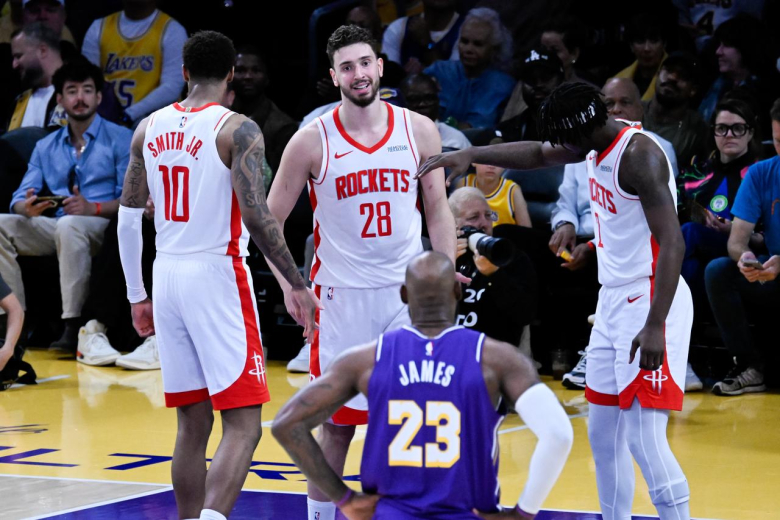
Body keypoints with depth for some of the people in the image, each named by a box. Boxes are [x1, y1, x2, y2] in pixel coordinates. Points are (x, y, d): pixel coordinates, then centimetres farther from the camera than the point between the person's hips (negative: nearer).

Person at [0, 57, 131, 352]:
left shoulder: (120, 140, 4)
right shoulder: (46, 147, 20)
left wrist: (94, 208, -23)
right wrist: (27, 207, -13)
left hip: (102, 226, -5)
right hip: (54, 226, 5)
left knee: (68, 225, -39)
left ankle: (73, 327, -40)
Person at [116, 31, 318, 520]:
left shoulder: (150, 128, 9)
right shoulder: (238, 130, -9)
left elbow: (128, 219, 12)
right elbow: (257, 216, -17)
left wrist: (137, 295, 20)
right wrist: (297, 284, -9)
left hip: (167, 276, 6)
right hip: (217, 277, -6)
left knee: (193, 424, 15)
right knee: (243, 425, -7)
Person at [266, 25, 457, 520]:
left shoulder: (419, 130, 1)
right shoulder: (312, 140, -6)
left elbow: (438, 211, 7)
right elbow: (271, 219, 0)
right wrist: (290, 286, -10)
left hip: (408, 293, 2)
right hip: (341, 294, -2)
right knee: (338, 423, 4)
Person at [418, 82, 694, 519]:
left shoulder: (639, 154, -20)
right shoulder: (599, 144, 8)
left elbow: (672, 243, -26)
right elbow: (539, 155, 27)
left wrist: (655, 325, -32)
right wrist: (471, 154, 16)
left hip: (649, 302, -10)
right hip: (615, 300, 10)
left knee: (645, 439, -16)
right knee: (603, 433, 14)